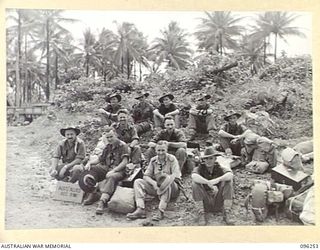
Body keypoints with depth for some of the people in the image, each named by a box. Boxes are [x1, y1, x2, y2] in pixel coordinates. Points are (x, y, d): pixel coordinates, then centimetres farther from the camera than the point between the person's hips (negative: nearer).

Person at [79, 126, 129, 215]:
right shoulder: (108, 147, 20)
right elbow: (100, 159, 20)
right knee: (88, 171, -10)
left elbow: (124, 162, -13)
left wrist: (113, 171, -24)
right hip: (106, 168, 7)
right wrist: (89, 162, 0)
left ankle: (102, 202, -50)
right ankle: (93, 194, -5)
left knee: (111, 178, -40)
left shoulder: (123, 146, -2)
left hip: (119, 170, -7)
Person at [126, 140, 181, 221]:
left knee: (168, 181, -38)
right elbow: (146, 176, 0)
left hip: (173, 189, -5)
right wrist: (154, 183, -19)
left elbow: (176, 176, -17)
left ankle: (161, 211, -37)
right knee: (137, 182, -11)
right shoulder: (153, 160, 6)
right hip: (157, 187, 5)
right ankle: (141, 210, -28)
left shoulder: (172, 159, -6)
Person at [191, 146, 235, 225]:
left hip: (219, 203, 1)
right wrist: (209, 183, -41)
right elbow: (194, 176, -30)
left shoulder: (220, 168, -1)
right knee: (195, 183, -24)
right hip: (205, 203, -1)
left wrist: (218, 179, -43)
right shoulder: (200, 168, -4)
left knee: (228, 181, -19)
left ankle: (227, 213, -20)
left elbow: (230, 175, -26)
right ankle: (201, 214, -22)